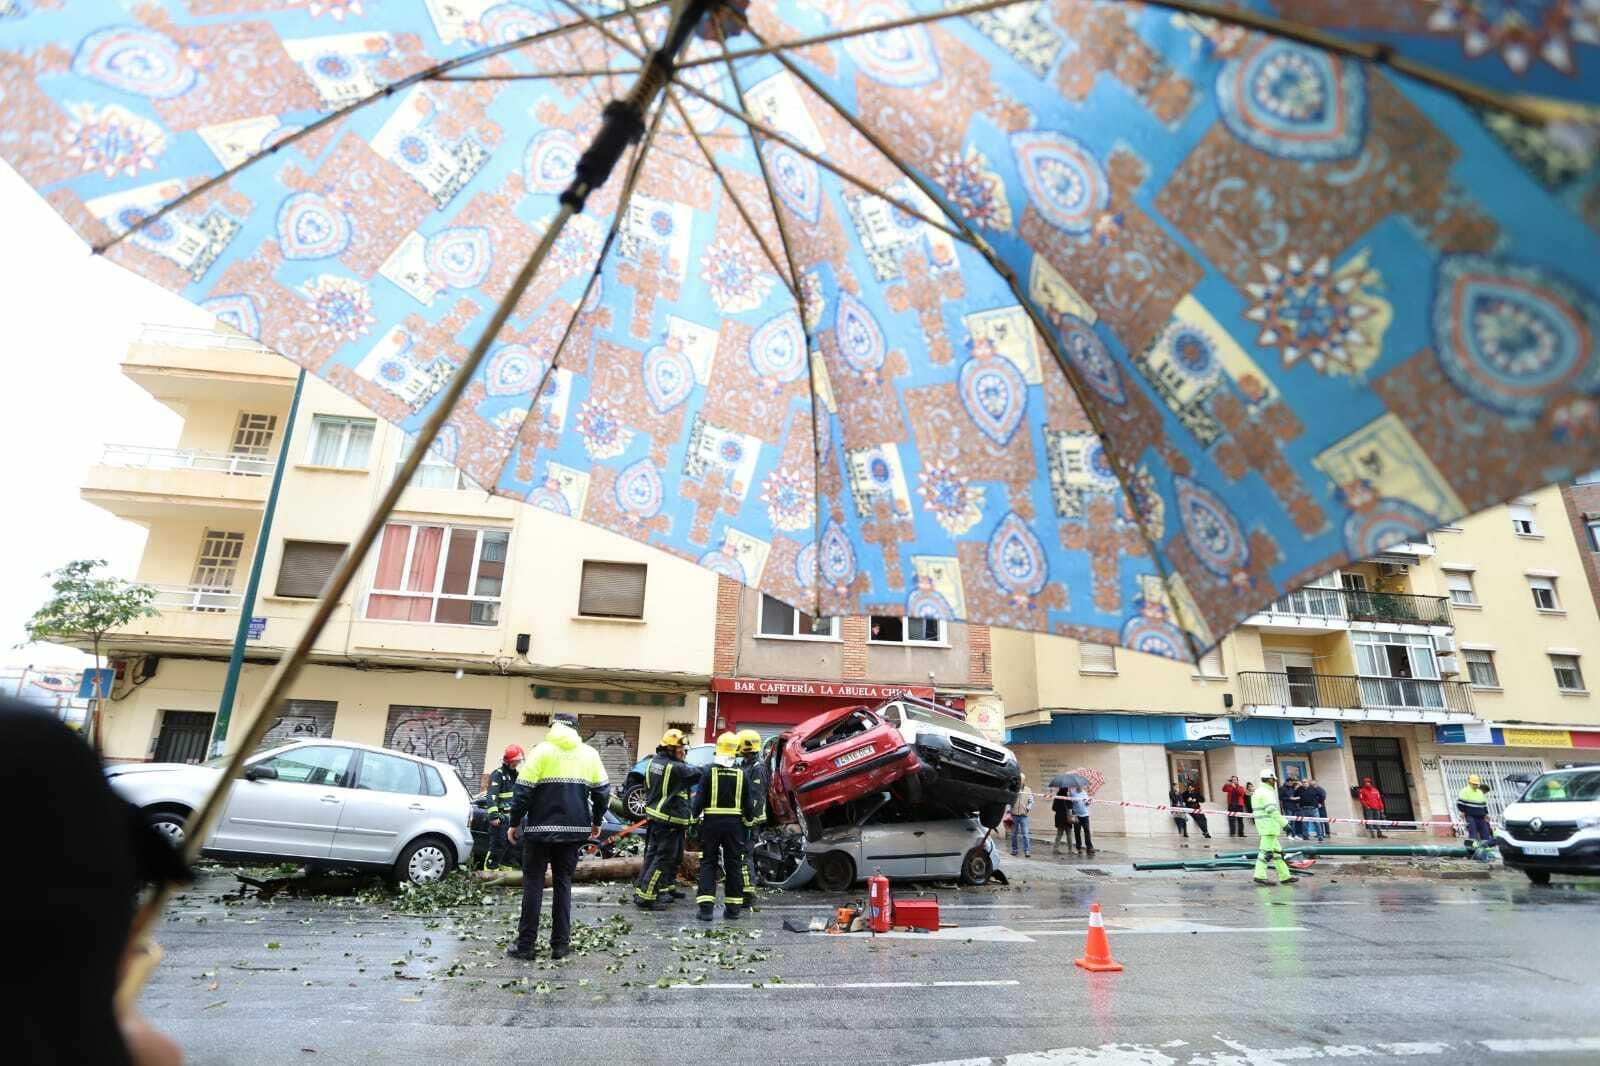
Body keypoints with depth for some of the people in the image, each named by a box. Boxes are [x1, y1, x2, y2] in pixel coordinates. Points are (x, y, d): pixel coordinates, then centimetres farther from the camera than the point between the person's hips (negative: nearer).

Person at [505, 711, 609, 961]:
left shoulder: (543, 751, -5)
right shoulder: (590, 754, 6)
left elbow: (523, 790, -8)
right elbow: (602, 791, 6)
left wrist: (514, 823, 2)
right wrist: (596, 822, 19)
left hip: (541, 828, -3)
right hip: (574, 830, 3)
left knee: (533, 882, 8)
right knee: (563, 883, 12)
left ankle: (525, 944, 10)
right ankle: (560, 944, 13)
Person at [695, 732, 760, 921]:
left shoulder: (710, 771, -7)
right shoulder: (741, 773, -2)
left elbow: (700, 799, -7)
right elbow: (749, 801, 2)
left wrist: (695, 816, 8)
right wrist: (749, 820, 17)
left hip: (711, 822, -1)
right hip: (734, 823, 2)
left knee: (708, 863, 7)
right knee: (734, 864, 11)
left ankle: (706, 907, 1)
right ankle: (733, 907, 16)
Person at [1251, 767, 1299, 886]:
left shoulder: (1258, 792, 18)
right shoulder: (1267, 793, -13)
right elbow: (1272, 810, -22)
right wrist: (1284, 823, -21)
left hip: (1264, 826, 10)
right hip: (1269, 826, -10)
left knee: (1277, 850, 14)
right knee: (1266, 851, -9)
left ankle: (1284, 876, 19)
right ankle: (1260, 876, -9)